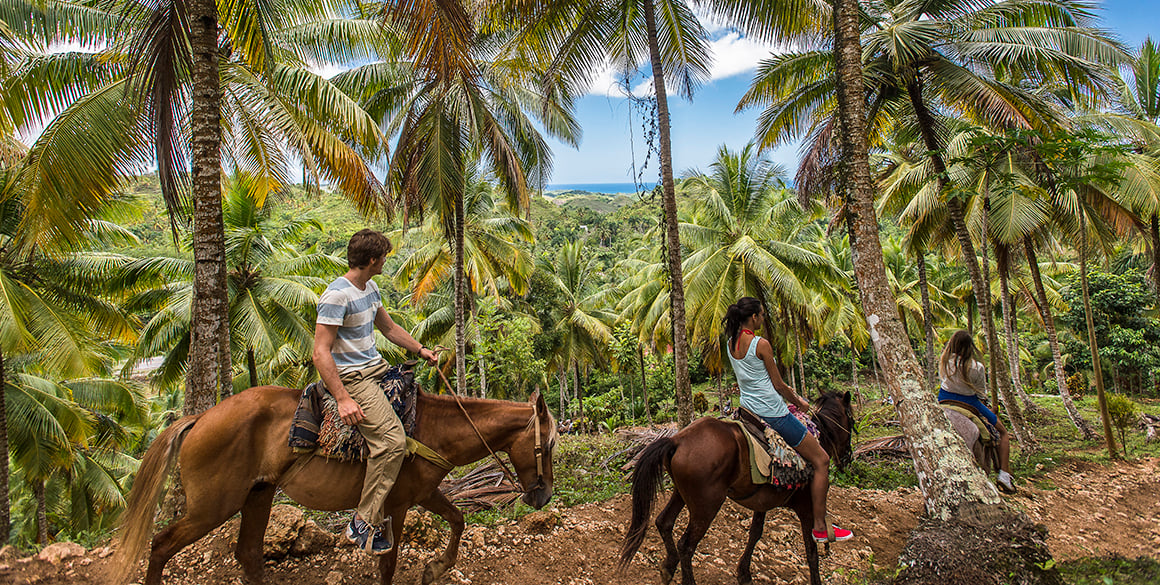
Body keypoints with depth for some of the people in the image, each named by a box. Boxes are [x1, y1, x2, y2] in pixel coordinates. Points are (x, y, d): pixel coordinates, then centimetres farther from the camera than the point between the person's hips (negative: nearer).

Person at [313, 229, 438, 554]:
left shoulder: (370, 288, 11)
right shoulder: (337, 296, -19)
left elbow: (388, 328, 26)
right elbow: (321, 353, -22)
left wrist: (420, 350, 21)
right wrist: (343, 399, -27)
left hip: (376, 368, 10)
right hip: (351, 377, -10)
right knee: (392, 440, -22)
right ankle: (364, 522, -10)